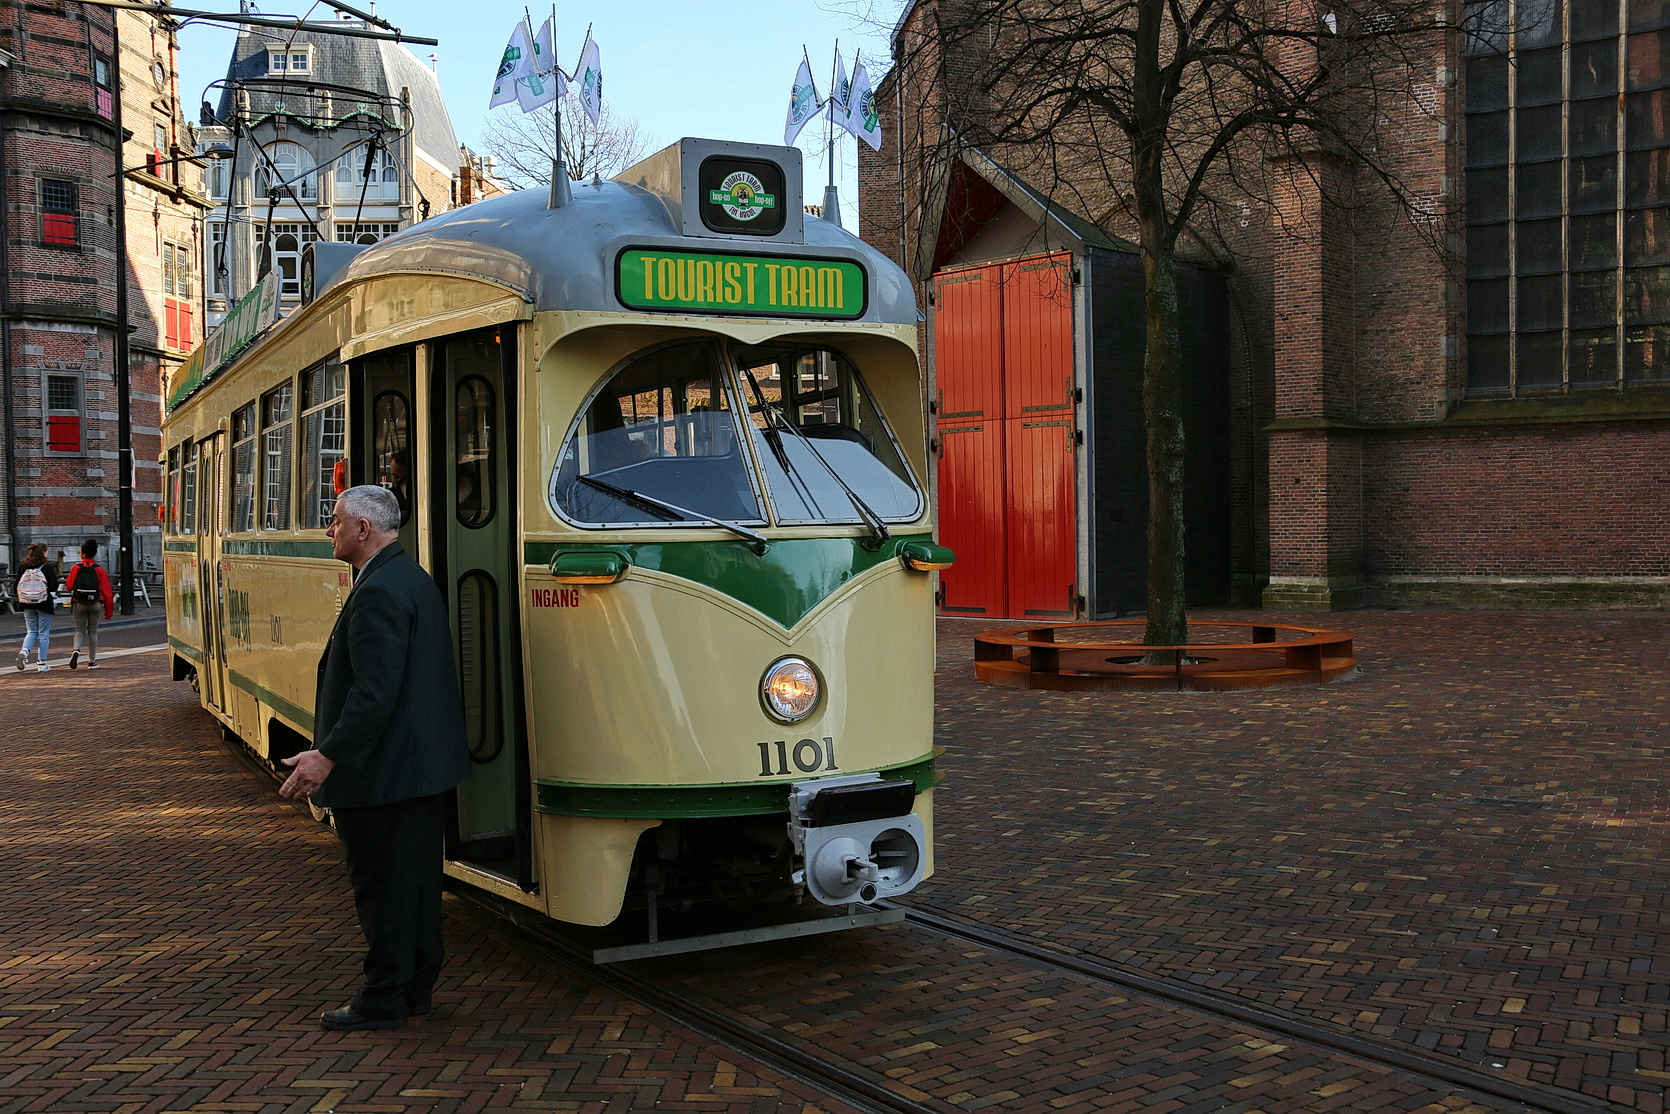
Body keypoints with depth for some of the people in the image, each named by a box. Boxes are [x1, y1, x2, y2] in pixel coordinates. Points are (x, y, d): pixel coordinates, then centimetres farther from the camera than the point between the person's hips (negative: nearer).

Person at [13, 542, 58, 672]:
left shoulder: (22, 567, 3)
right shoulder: (47, 568, -10)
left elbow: (17, 586, 7)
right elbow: (53, 587, -11)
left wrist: (20, 600, 18)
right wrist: (54, 600, 6)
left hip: (27, 605, 4)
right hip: (44, 604, -4)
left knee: (31, 632, 15)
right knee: (43, 634, 4)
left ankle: (24, 652, -12)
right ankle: (42, 664, 5)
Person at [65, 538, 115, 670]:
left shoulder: (76, 568, -7)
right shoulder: (99, 569, -5)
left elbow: (69, 586, -3)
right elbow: (107, 591, -4)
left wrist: (67, 579, 20)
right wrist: (109, 610, 3)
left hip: (78, 604, 0)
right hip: (95, 604, 0)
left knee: (80, 630, 11)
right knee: (93, 631, 10)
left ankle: (76, 649, -19)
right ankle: (92, 661, 13)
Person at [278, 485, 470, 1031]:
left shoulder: (378, 592, -21)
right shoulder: (413, 577, 11)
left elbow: (376, 691, -27)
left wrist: (328, 756, -25)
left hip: (383, 771, -10)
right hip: (426, 762, 10)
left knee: (382, 886, 1)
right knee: (416, 879, 17)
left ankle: (383, 1001, 12)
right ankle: (416, 986, 28)